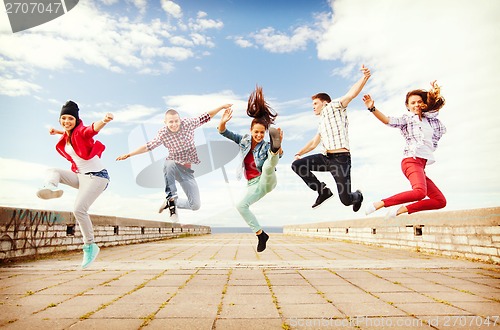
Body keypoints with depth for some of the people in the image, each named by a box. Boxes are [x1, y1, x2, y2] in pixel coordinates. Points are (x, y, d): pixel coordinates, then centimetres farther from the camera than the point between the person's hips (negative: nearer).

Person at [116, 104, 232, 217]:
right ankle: (171, 197, -23)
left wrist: (222, 107, -5)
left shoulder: (188, 123, -9)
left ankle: (172, 203, 24)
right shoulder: (162, 133, -11)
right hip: (174, 166, -1)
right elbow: (148, 146, -3)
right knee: (169, 164, -43)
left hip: (187, 170, 2)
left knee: (196, 205, -5)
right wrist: (129, 154, -6)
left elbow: (206, 117, -2)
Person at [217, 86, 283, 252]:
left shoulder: (266, 146, -10)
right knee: (241, 206, -6)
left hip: (266, 181, -5)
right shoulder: (244, 140, 2)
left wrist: (278, 146, -54)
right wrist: (223, 121, -26)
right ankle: (261, 234, 2)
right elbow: (223, 133, -4)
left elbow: (276, 160, -32)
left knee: (268, 166, -34)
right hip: (254, 185, 5)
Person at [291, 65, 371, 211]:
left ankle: (357, 196, 31)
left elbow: (352, 93, -11)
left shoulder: (334, 106, 6)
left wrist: (365, 77, -29)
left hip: (341, 158, -7)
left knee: (346, 200, -8)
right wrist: (299, 153, 20)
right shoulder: (322, 123, 27)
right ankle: (324, 191, 4)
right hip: (326, 158, 7)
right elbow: (313, 143, 33)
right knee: (296, 165, -6)